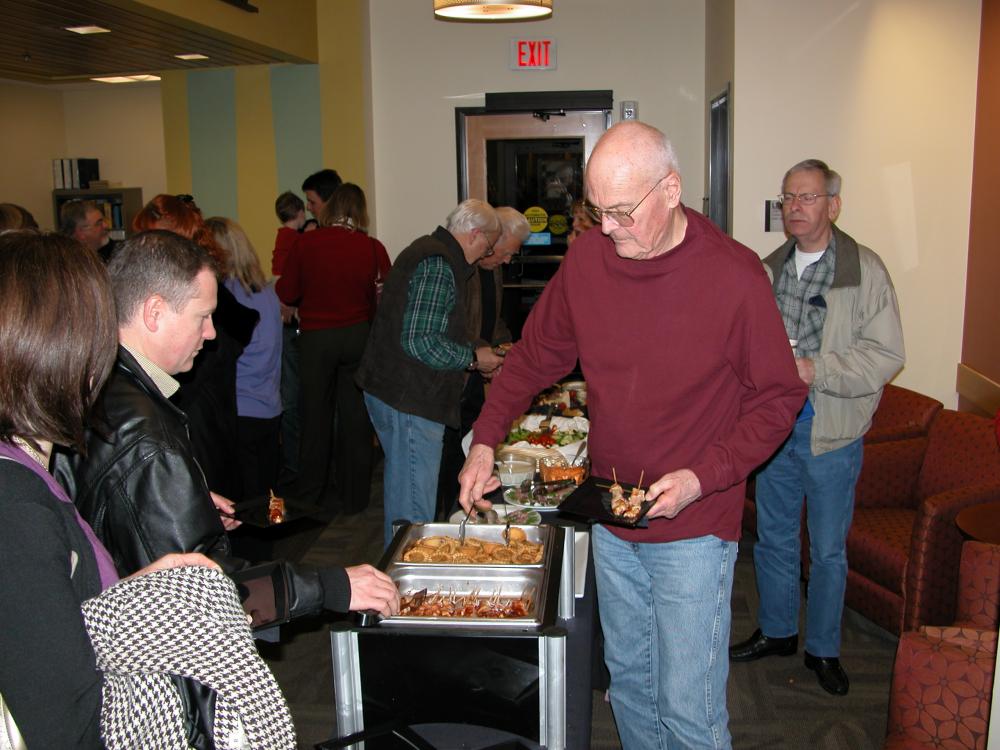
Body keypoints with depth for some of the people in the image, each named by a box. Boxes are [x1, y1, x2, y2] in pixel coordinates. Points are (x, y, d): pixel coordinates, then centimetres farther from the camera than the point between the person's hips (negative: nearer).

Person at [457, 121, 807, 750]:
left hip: (693, 529, -4)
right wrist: (485, 442, 0)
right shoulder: (587, 258, -3)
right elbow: (535, 356, 9)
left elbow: (778, 397, -9)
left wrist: (704, 476, -20)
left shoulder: (734, 274, -16)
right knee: (628, 680, 21)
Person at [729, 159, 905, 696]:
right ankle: (777, 632, 36)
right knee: (773, 538, 17)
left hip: (831, 435, -4)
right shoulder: (768, 269, 6)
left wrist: (814, 370, -24)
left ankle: (823, 649, 28)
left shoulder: (865, 270, -10)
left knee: (828, 550, 9)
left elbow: (885, 355, -15)